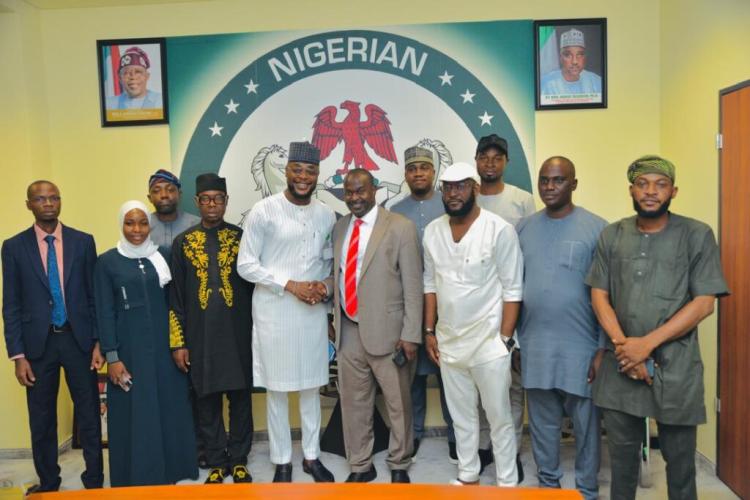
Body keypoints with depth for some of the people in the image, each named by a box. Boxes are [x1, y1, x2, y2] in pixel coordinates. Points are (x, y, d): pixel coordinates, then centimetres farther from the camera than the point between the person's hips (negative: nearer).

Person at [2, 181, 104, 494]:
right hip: (38, 341, 0)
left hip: (78, 339, 0)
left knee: (89, 414, 7)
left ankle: (94, 480, 21)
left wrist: (98, 342, -2)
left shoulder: (83, 242, 2)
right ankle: (47, 483, 29)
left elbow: (95, 295, 3)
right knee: (42, 418, 12)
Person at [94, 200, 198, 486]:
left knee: (170, 407, 8)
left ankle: (170, 472, 23)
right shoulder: (107, 262, -1)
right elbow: (105, 312, -3)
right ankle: (138, 478, 17)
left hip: (164, 345, 3)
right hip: (130, 348, -2)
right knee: (135, 414, 4)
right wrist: (112, 357, -9)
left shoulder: (162, 257, 5)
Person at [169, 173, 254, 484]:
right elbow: (175, 296, 5)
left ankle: (239, 460, 23)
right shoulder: (183, 242, 5)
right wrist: (178, 342, 0)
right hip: (200, 336, 1)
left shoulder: (241, 237, 3)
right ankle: (217, 462, 24)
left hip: (238, 333, 0)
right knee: (207, 402, 9)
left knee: (240, 398, 8)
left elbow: (255, 284, 5)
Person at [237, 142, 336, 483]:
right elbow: (245, 265, -9)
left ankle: (312, 455, 29)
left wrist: (324, 285, -7)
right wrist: (291, 285, -17)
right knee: (277, 388, 7)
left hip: (313, 311, 4)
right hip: (274, 311, -3)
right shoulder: (264, 211, -9)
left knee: (312, 385, 13)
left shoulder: (326, 215, 5)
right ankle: (282, 461, 24)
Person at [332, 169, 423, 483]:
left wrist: (410, 335, -11)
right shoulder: (340, 228, 8)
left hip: (386, 331, -4)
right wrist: (334, 318, 13)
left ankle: (399, 465, 31)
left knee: (398, 404, 10)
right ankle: (360, 466, 33)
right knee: (353, 403, 15)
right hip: (348, 330, 5)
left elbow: (413, 285, -9)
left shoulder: (400, 227, -8)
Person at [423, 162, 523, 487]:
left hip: (489, 342, -4)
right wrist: (429, 331, 7)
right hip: (448, 342, 5)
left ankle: (507, 483, 26)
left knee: (499, 418, 9)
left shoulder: (499, 230, -13)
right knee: (462, 415, 18)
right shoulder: (433, 231, 2)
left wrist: (505, 339, -12)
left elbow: (512, 290, -11)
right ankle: (468, 476, 34)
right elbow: (430, 284, 9)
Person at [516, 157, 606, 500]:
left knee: (586, 422, 10)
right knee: (542, 420, 15)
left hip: (580, 345, -3)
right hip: (534, 344, 3)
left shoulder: (596, 228, -6)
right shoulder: (524, 228, 5)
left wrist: (604, 347, -8)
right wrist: (511, 338, 6)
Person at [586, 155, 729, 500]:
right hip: (620, 365, 2)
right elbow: (599, 295, 4)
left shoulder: (697, 235, -2)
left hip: (676, 366, -2)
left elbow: (703, 304, -8)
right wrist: (622, 344, -11)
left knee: (679, 456, 10)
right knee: (622, 453, 13)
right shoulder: (612, 235, 6)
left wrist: (647, 344, -14)